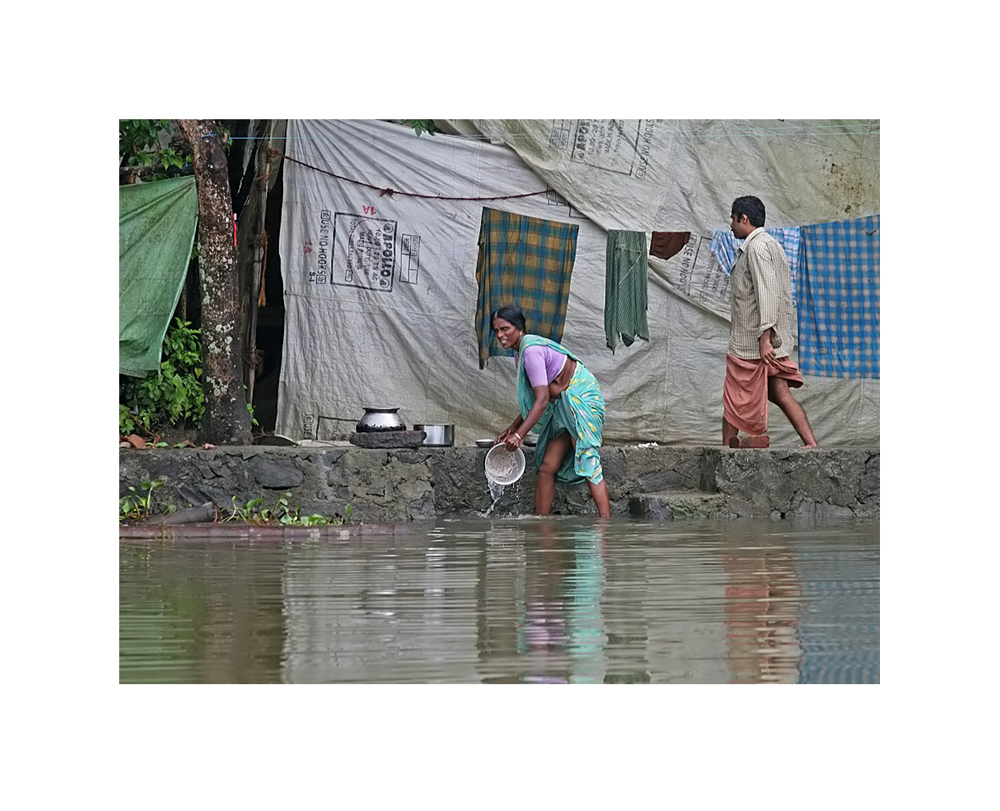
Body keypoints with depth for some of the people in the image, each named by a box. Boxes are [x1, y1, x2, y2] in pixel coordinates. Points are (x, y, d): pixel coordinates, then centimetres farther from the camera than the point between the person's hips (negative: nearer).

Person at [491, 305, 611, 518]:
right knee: (547, 468, 4)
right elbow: (537, 400, 19)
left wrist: (519, 434, -24)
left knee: (587, 462, -20)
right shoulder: (523, 351, 11)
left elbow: (542, 399, -23)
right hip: (563, 407, 10)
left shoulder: (531, 350, -19)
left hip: (580, 398, -10)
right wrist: (513, 427, 16)